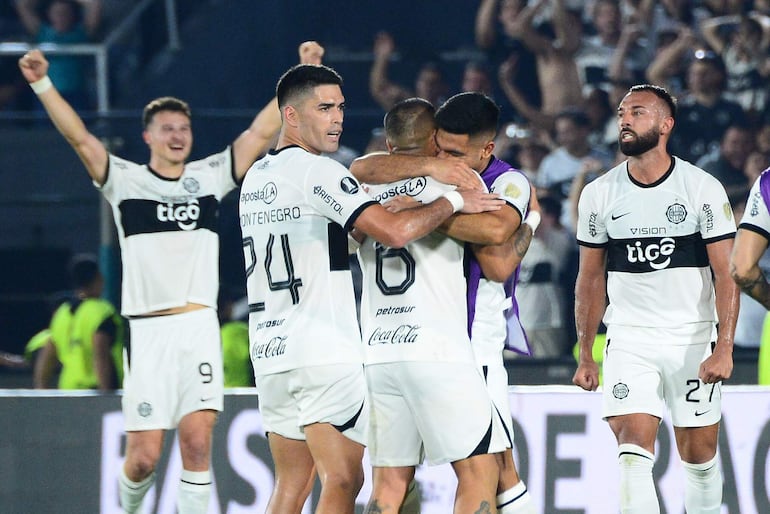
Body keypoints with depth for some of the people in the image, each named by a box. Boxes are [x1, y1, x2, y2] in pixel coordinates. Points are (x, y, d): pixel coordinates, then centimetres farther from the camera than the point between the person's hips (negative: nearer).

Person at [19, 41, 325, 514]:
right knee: (144, 455, -1)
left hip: (199, 327, 1)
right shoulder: (125, 180, 7)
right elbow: (79, 137, -5)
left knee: (197, 443, -9)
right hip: (147, 329, -1)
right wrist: (42, 83, -18)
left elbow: (263, 130, 10)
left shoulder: (210, 176, 13)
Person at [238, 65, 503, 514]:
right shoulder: (318, 171, -10)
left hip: (269, 350, 8)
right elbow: (394, 231, -18)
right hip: (325, 349, -8)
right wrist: (454, 200, -6)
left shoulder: (255, 178, 17)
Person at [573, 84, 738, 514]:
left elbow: (726, 273, -7)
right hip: (629, 341, 1)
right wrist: (586, 356, 8)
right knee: (633, 454, -13)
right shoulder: (598, 194, 4)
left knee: (700, 457, 7)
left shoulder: (703, 188, -5)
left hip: (693, 339, -1)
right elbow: (591, 278, 11)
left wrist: (724, 349, -16)